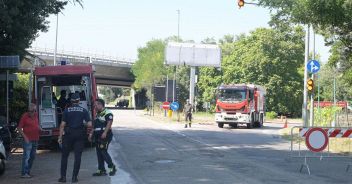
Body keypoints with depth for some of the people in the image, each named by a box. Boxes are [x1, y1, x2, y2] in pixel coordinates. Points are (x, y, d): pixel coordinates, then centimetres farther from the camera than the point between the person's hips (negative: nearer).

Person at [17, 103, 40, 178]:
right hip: (28, 140, -7)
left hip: (35, 140, 7)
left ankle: (28, 172, 20)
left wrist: (39, 128, 5)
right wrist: (25, 137, -15)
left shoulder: (35, 115, 9)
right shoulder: (25, 116, -10)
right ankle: (24, 173, -9)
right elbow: (19, 128, -9)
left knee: (32, 157, 12)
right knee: (26, 156, -10)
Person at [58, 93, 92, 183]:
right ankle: (74, 177, 4)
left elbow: (62, 125, -6)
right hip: (80, 135, 0)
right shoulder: (84, 110, -1)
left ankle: (63, 176, 10)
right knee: (77, 156, 5)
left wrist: (60, 137, -1)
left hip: (68, 135, 0)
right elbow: (89, 124, -7)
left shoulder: (67, 110, -2)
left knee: (64, 156, 11)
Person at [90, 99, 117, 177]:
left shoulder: (107, 113, -9)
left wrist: (105, 133, -30)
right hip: (97, 136, 9)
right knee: (99, 153, 8)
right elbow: (94, 125, 25)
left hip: (105, 136, -9)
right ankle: (101, 170, 12)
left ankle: (112, 167, 1)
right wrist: (91, 134, 18)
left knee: (103, 151, -13)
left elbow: (109, 123, -20)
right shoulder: (98, 114, 20)